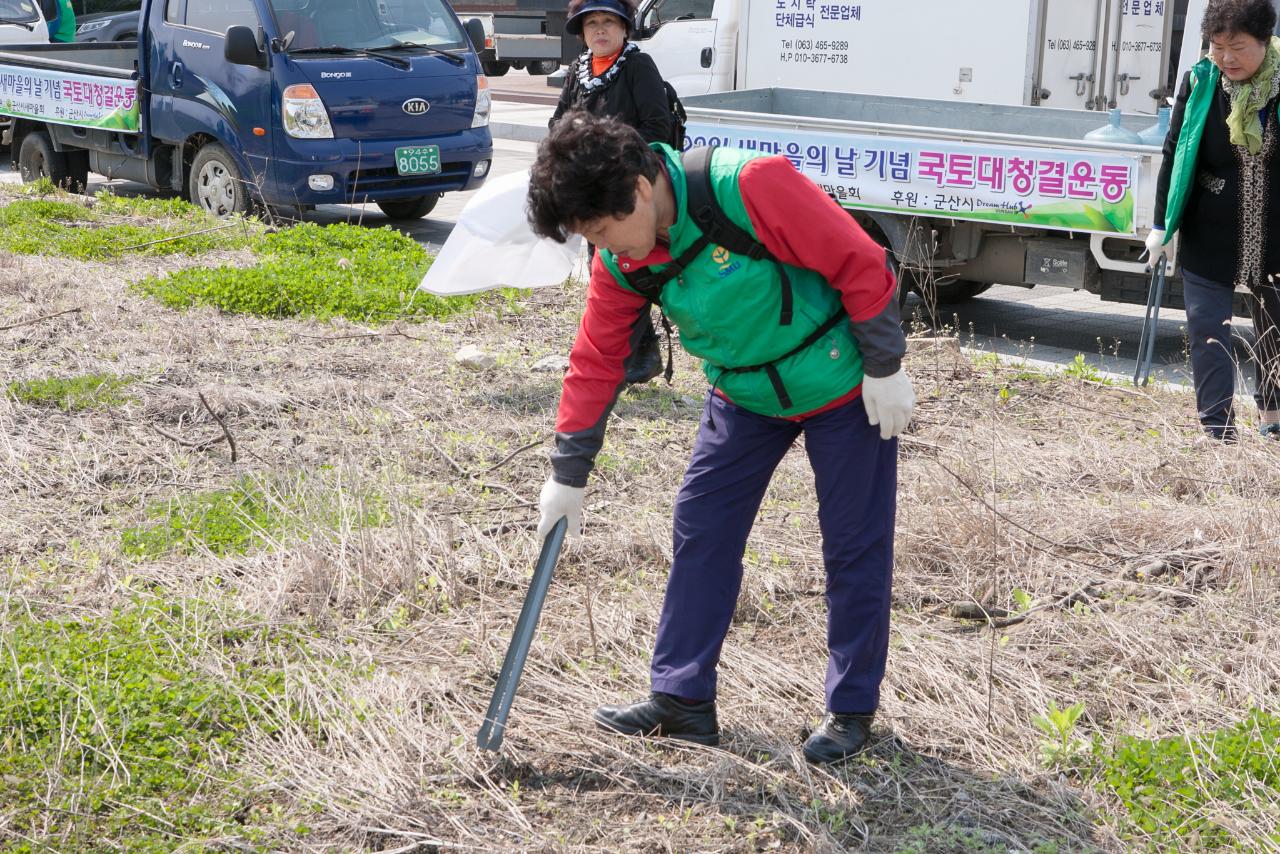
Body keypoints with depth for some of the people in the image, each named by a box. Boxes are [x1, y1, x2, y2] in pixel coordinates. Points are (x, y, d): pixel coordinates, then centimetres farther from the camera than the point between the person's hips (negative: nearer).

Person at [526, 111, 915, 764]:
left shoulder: (750, 187, -33)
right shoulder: (621, 260, -11)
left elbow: (859, 262, -25)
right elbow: (597, 360, -2)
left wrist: (885, 368, -18)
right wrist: (568, 474, 1)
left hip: (842, 384, -6)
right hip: (743, 395, 6)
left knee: (854, 547, 4)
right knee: (700, 532, 4)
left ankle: (852, 709, 19)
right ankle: (682, 699, 15)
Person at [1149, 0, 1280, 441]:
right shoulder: (1200, 82, -6)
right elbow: (1174, 155, 1)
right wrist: (1161, 225, 1)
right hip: (1208, 237, 0)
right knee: (1208, 331, -4)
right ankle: (1218, 433, 0)